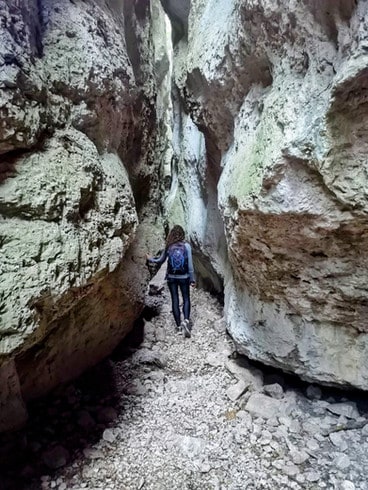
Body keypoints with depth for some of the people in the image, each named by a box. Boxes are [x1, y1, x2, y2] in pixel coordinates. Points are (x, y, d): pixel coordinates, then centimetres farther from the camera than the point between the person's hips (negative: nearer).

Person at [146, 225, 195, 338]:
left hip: (171, 278, 1)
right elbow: (190, 264, -8)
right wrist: (192, 279, -1)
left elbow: (160, 261, 6)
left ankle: (179, 325, 13)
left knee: (175, 300, 10)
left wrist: (150, 259, 25)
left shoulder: (168, 247, -5)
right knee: (186, 299, 9)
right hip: (184, 277, -1)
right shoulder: (186, 246, -8)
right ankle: (186, 320, -14)